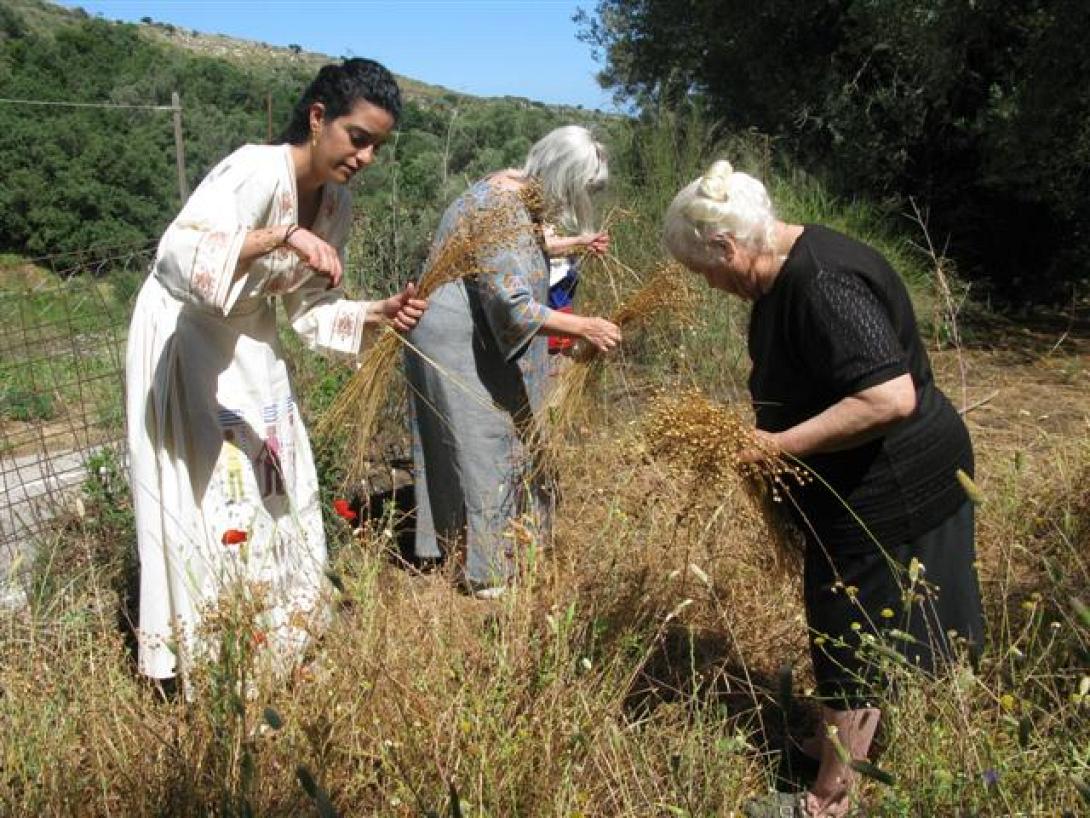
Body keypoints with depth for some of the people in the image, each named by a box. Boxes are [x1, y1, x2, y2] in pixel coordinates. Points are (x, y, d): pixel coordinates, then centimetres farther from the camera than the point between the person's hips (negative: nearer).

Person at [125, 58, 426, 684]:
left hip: (250, 345, 8)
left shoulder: (337, 203, -3)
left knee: (275, 488, 11)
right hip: (182, 338, -8)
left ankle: (276, 647, 28)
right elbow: (177, 256, -41)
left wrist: (378, 315, -14)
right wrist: (281, 237, -51)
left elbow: (312, 308, 2)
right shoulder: (255, 171, -27)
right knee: (210, 502, -6)